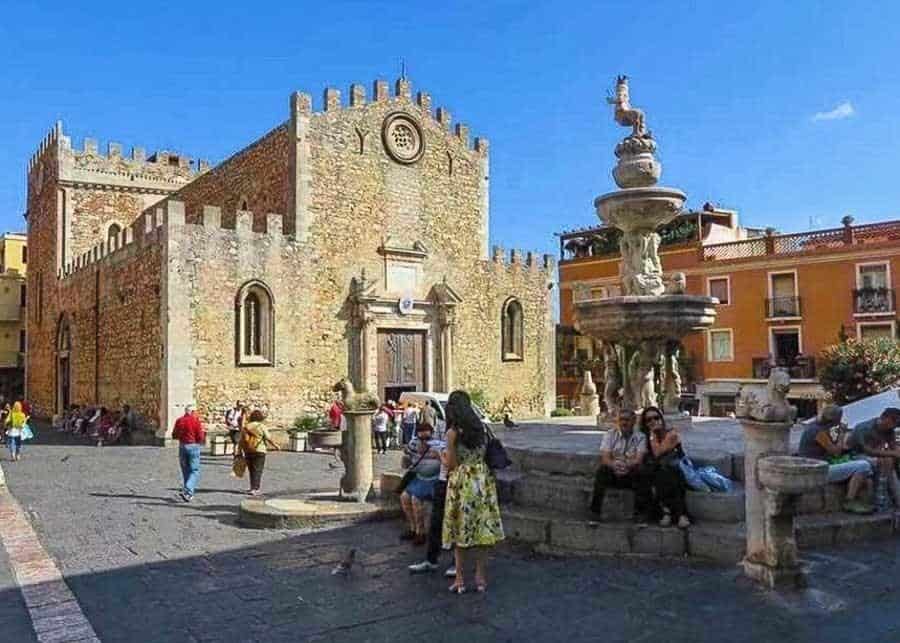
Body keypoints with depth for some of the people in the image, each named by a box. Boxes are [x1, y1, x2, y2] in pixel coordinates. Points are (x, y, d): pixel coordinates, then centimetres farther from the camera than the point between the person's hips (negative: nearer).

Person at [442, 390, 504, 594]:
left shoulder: (453, 432, -9)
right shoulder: (481, 428, 5)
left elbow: (451, 464, -7)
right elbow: (485, 453, 11)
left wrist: (442, 457, 12)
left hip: (462, 482, -5)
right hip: (483, 479, 5)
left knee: (460, 531, 6)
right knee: (482, 529, 9)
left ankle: (460, 579, 11)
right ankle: (481, 576, 16)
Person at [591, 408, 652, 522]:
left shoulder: (640, 437, -1)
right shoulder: (610, 435, 1)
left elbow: (639, 460, -15)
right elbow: (604, 458, -11)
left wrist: (627, 465, -39)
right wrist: (613, 465, -36)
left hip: (632, 475, 0)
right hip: (613, 474, 0)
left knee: (642, 473, -30)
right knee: (601, 470, -29)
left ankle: (640, 512, -18)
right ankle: (595, 510, -22)